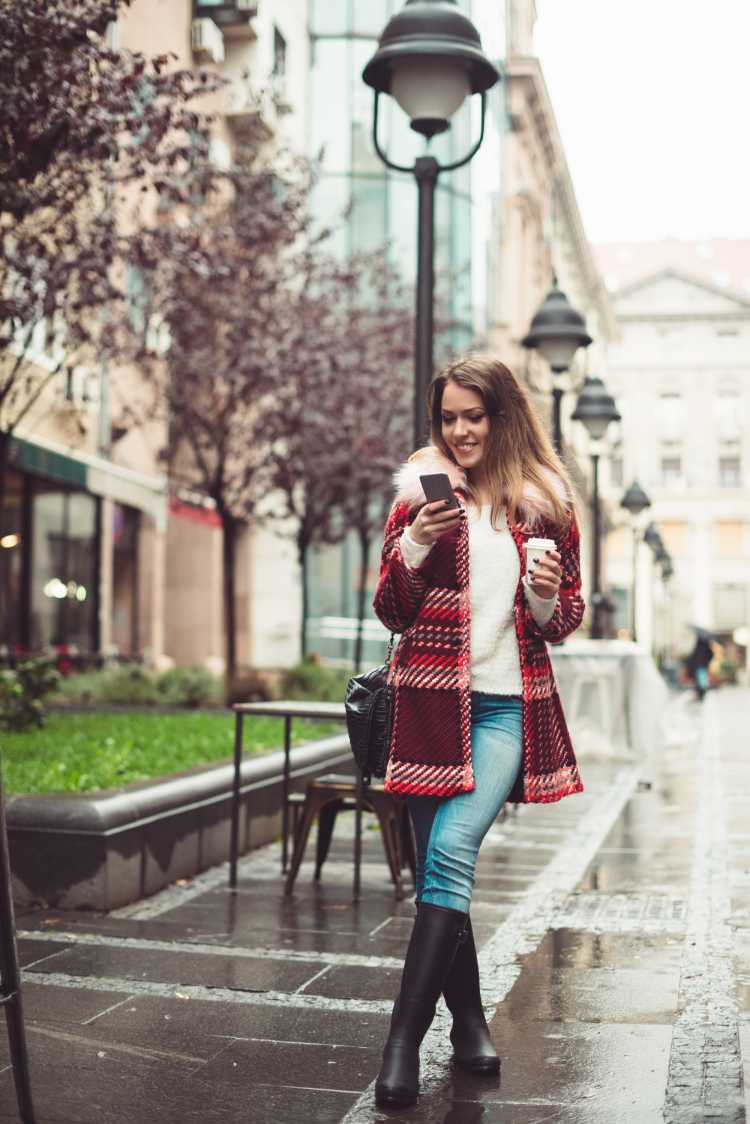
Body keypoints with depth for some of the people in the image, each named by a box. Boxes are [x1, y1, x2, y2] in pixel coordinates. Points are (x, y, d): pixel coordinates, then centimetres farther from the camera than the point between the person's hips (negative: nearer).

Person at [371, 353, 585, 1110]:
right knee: (439, 868, 5)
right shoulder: (419, 493, 5)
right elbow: (391, 613, 3)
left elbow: (564, 620, 12)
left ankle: (404, 1038, -13)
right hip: (432, 699, 1)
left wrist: (548, 599, -10)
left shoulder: (545, 503, 6)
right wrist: (414, 545, -14)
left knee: (451, 853, -17)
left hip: (508, 705, -1)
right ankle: (469, 1022, 22)